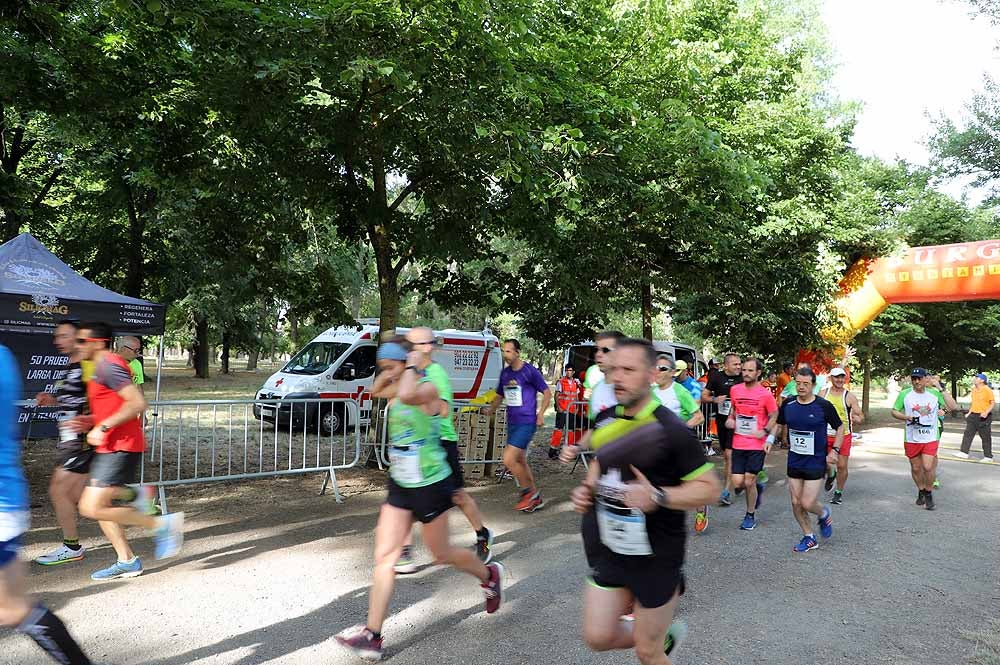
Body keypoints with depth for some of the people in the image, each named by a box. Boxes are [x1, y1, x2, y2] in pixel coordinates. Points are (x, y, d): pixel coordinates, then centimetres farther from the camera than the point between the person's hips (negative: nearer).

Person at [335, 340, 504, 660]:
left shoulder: (427, 389, -19)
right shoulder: (397, 395, 6)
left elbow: (407, 396, -40)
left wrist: (412, 366, -27)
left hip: (431, 485, -7)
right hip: (400, 485, 8)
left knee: (441, 553, 12)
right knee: (384, 557, 2)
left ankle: (489, 575, 40)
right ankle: (372, 635, 8)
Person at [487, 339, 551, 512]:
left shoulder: (530, 371, -10)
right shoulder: (504, 372, 9)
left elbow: (547, 393, -3)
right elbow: (500, 395, 21)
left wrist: (540, 414, -11)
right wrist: (490, 410, 5)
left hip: (527, 423, -7)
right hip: (512, 423, 7)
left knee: (508, 460, -15)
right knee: (520, 461, 13)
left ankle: (529, 491, 5)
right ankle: (536, 498, 26)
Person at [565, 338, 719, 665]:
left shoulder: (671, 430, -19)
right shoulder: (605, 419, -1)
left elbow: (709, 487, -16)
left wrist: (658, 496, -30)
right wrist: (587, 488, -1)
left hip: (656, 558, -5)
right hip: (608, 549, 6)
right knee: (598, 637, 10)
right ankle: (665, 637, 36)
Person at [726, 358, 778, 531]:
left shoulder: (765, 394, -9)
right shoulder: (735, 390, 3)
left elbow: (774, 416, 1)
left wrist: (765, 431, -12)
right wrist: (730, 419, 3)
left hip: (757, 445, -4)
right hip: (738, 444, 4)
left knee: (749, 482, 1)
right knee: (738, 483, 1)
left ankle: (750, 516, 22)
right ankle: (758, 487, 35)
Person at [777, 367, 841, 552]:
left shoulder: (823, 406, -12)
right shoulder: (788, 404, -2)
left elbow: (840, 428, 0)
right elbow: (782, 424, 17)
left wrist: (835, 450, -9)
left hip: (816, 462, -4)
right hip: (794, 461, 4)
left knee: (807, 503, -7)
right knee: (795, 503, 7)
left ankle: (824, 513, 28)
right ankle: (809, 538, 26)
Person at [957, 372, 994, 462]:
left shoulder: (988, 390, -12)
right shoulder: (974, 389, 9)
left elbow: (992, 403, -11)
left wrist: (986, 412, -25)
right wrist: (969, 413, 17)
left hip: (983, 417, -7)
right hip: (973, 415, 7)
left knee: (986, 437, 2)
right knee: (968, 434, 4)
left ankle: (988, 456, 11)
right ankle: (964, 452, 8)